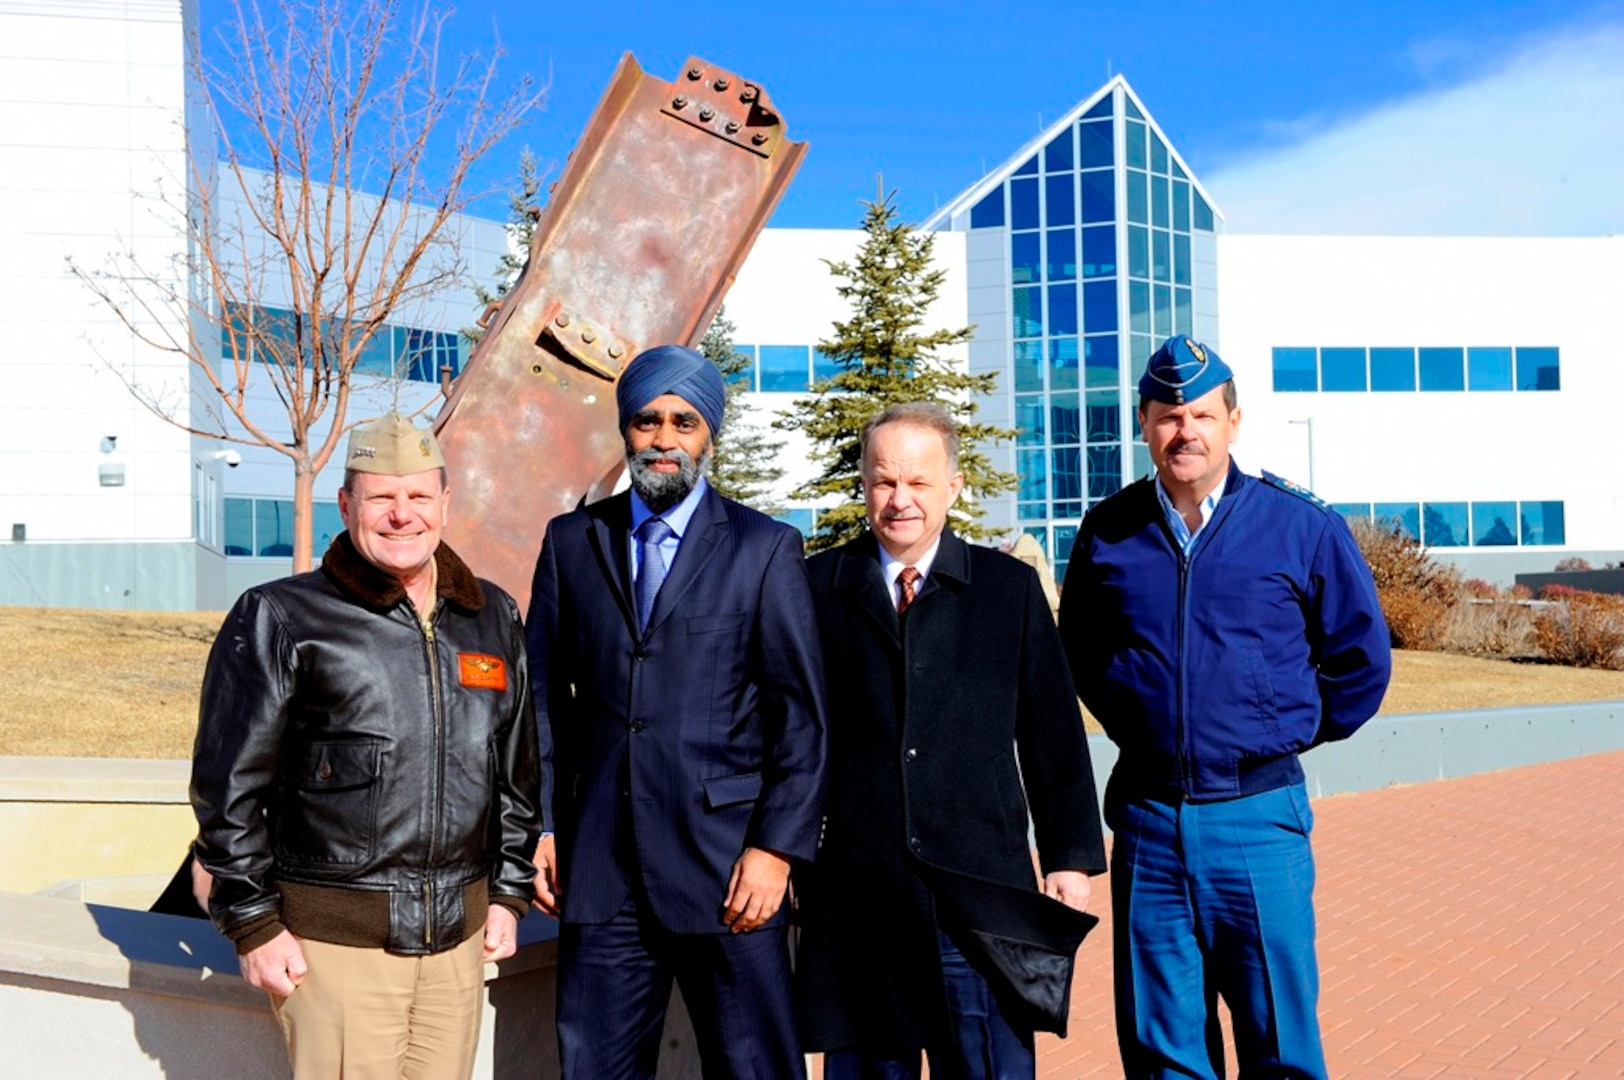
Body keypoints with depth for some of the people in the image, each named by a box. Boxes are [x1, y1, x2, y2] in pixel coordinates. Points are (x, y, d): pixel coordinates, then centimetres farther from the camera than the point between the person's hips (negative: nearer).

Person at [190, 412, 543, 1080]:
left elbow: (518, 769, 17)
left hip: (459, 933, 4)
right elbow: (228, 785, -3)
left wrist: (508, 892, 14)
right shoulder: (282, 618, -3)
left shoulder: (493, 618, 10)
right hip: (332, 939, -4)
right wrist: (253, 923, -4)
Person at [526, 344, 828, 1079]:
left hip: (726, 866, -2)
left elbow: (802, 715, -1)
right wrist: (539, 827, 3)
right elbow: (542, 695, 10)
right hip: (600, 869, 3)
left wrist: (776, 847, -8)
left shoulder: (765, 549, 1)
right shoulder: (571, 542, 9)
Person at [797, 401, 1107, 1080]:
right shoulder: (816, 588, 3)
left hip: (983, 900, 0)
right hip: (857, 897, 0)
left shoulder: (1011, 588, 6)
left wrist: (1070, 858, 5)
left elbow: (1053, 733, 8)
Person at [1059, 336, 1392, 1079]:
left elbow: (1361, 657, 7)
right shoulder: (1109, 531, 3)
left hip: (1257, 817, -2)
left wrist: (1297, 734, 8)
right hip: (1146, 817, 2)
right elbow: (1078, 650, 19)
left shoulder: (1300, 526, -3)